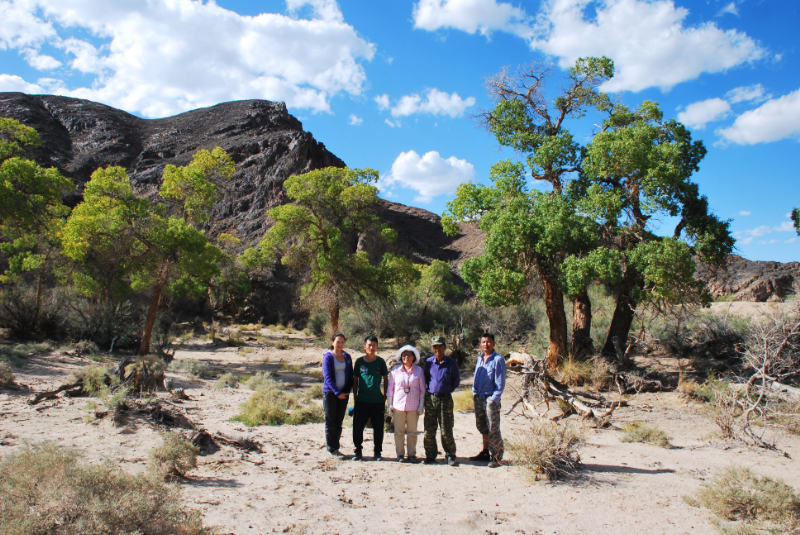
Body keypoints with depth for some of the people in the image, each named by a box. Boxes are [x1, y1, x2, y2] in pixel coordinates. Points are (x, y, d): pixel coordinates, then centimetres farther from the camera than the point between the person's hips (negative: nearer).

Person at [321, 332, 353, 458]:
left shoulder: (347, 357, 8)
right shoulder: (328, 357, -6)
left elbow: (350, 376, 11)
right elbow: (327, 377, -11)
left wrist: (347, 391, -3)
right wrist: (337, 392, -17)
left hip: (343, 393, 4)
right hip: (330, 393, -4)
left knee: (339, 422, 9)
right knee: (330, 422, 2)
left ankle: (336, 447, 19)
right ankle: (332, 449, 9)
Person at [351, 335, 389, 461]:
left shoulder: (380, 361, 3)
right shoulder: (359, 361, 3)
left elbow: (386, 379, 9)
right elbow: (355, 379, 9)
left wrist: (385, 395, 4)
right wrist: (355, 395, 4)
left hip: (377, 400, 0)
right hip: (361, 400, 0)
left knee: (378, 428, 5)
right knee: (357, 427, 2)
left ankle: (377, 452, 19)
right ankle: (358, 452, 17)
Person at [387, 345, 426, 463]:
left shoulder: (419, 371, 3)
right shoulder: (395, 370, 3)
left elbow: (422, 389, 6)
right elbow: (390, 388, 8)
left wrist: (421, 405, 1)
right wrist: (390, 404, 4)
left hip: (413, 406, 0)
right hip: (398, 405, 0)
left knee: (412, 431, 6)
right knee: (399, 431, 4)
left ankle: (412, 454, 17)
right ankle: (400, 454, 15)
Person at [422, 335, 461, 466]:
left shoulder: (451, 363, -2)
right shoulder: (429, 362, 5)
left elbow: (456, 379, 10)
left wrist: (449, 390, 6)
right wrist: (430, 388, 11)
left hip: (445, 399, -2)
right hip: (430, 398, 2)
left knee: (446, 431, 0)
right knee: (429, 430, 5)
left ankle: (450, 456, 13)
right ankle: (430, 456, 16)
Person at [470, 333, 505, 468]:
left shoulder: (498, 360, -11)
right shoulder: (480, 359, 10)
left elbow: (500, 382, -11)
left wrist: (494, 399, -14)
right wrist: (474, 392, 10)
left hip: (491, 398, -7)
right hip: (479, 397, 7)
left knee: (493, 429, -1)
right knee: (482, 426, 16)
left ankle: (496, 457, 9)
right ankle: (486, 452, 29)